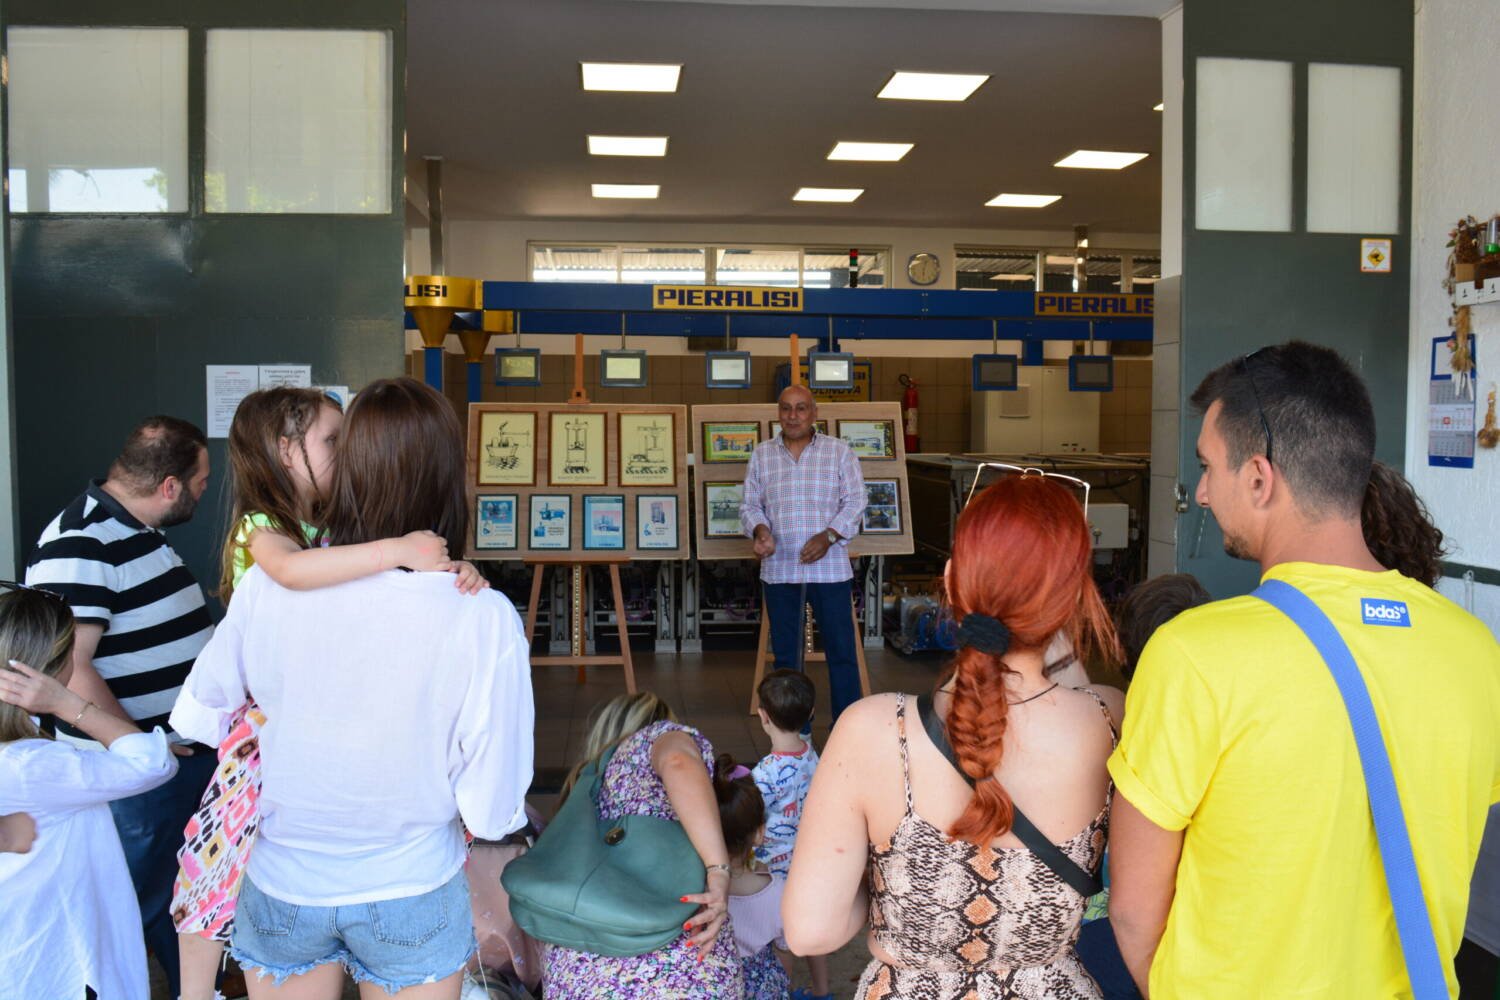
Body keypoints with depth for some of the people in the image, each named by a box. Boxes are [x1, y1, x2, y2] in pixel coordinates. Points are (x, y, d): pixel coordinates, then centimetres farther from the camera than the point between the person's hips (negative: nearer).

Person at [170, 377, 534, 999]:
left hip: (281, 894, 2)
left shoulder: (267, 583, -17)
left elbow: (198, 719, 0)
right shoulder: (485, 619, -24)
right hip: (412, 899, -1)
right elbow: (491, 813, -18)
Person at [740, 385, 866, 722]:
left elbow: (855, 501, 1)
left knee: (841, 651, 0)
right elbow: (750, 505, 10)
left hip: (829, 566, -2)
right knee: (785, 653, 9)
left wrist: (829, 536, -14)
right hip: (779, 569, 2)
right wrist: (760, 530, -12)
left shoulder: (839, 452, 4)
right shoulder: (761, 455, 9)